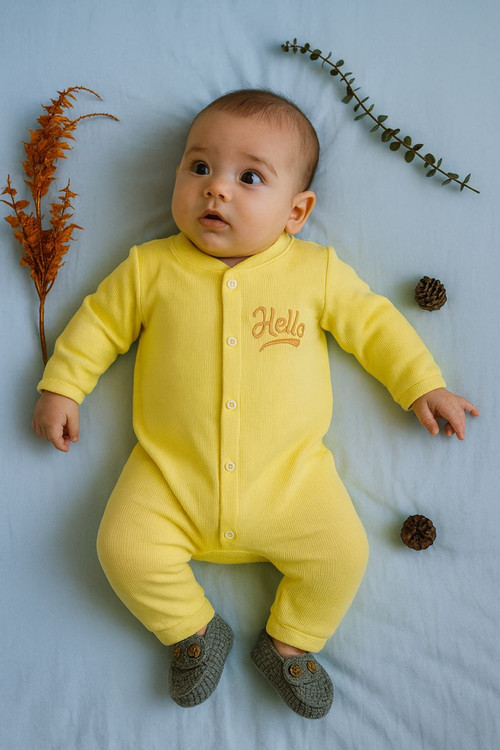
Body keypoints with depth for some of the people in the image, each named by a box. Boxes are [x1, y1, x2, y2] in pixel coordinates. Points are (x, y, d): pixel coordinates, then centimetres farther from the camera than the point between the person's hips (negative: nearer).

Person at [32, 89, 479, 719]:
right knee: (126, 549, -13)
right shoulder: (152, 266, 4)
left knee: (343, 552, -11)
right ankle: (195, 631, 17)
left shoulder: (315, 270, 4)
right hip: (172, 476, 1)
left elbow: (371, 321, 11)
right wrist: (61, 386, 8)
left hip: (286, 476, 0)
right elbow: (101, 320, 12)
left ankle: (289, 642, 19)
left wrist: (422, 385, 8)